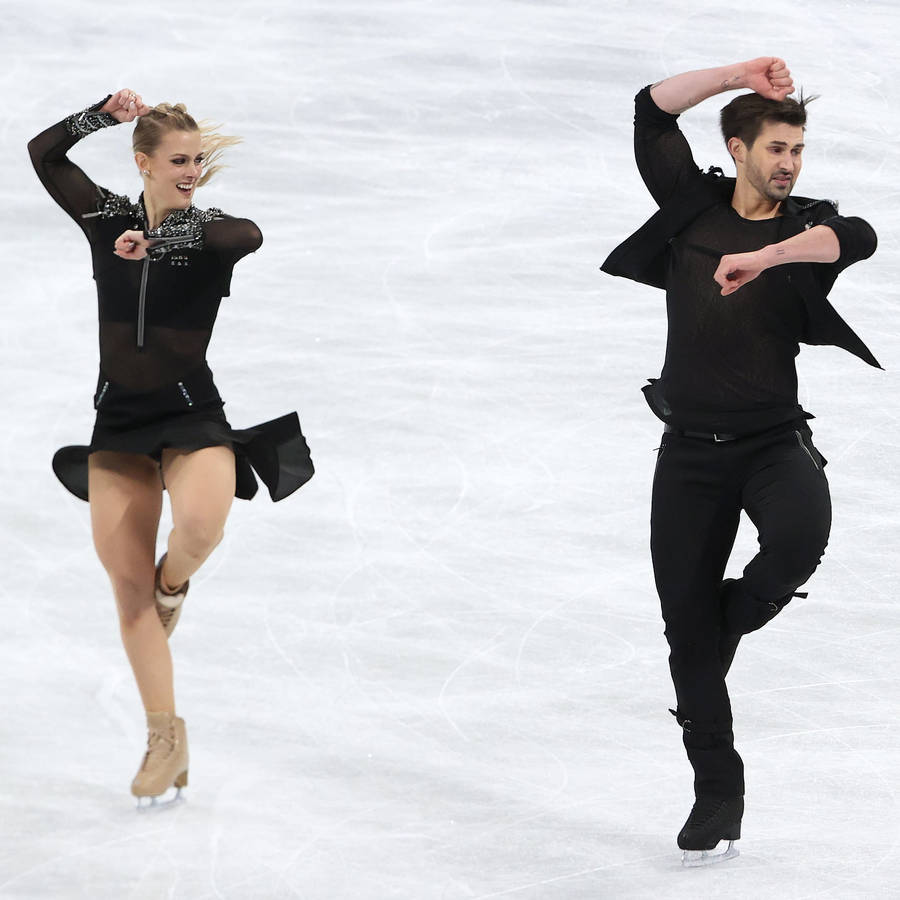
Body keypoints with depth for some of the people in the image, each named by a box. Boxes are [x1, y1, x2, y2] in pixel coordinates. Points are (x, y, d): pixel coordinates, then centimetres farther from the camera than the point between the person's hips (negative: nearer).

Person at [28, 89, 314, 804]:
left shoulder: (209, 230, -5)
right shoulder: (107, 219, 5)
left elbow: (249, 235, -28)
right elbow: (44, 153, 6)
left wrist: (156, 242, -29)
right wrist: (105, 112, -3)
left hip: (194, 416, -3)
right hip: (119, 423, 3)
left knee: (200, 524, -34)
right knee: (127, 588, 1)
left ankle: (173, 582, 4)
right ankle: (165, 737, 11)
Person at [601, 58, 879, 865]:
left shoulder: (804, 227, -1)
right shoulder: (694, 206, 5)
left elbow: (859, 239, -24)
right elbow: (652, 110, 6)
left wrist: (764, 257, -36)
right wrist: (742, 75, -1)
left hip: (773, 439, -2)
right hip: (690, 450, 2)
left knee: (800, 534, -34)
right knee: (686, 625, 1)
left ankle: (740, 611, 0)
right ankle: (718, 792, 12)